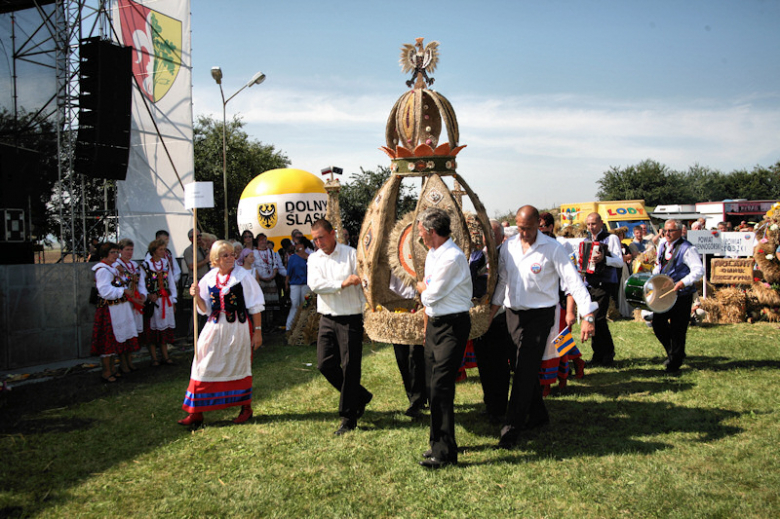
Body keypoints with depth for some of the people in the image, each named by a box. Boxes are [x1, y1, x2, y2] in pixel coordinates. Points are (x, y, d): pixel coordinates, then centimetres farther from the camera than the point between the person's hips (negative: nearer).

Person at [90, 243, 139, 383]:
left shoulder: (111, 268, 16)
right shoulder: (102, 270, -16)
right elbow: (106, 291, -25)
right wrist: (124, 291, -18)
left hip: (117, 309, 10)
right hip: (108, 310, -10)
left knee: (113, 340, 15)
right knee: (108, 339, -3)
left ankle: (111, 370, 24)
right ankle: (106, 372, 5)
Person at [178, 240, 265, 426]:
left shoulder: (243, 276, -7)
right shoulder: (209, 279, 4)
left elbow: (255, 306, -4)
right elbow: (205, 309, 9)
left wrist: (257, 330, -6)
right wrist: (197, 296, -10)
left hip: (239, 328, -3)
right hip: (215, 328, 4)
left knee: (240, 367, 7)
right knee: (204, 367, 2)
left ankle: (246, 408, 25)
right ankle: (195, 412, 11)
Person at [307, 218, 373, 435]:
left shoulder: (351, 254, -4)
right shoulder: (314, 259, 7)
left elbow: (364, 283, -6)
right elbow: (314, 284, -9)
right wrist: (342, 284, -18)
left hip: (351, 319, -5)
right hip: (327, 319, 5)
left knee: (350, 368, -1)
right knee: (325, 364, 4)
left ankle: (348, 418, 11)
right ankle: (361, 396, 25)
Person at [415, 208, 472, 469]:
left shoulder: (452, 258, -20)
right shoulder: (432, 254, 12)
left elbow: (430, 295, -18)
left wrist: (421, 287, 4)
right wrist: (426, 327, 20)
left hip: (452, 326, -9)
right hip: (435, 323, 9)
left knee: (441, 388, -10)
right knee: (435, 385, 14)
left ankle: (445, 452, -3)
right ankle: (438, 442, 27)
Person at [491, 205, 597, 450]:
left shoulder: (552, 248, -11)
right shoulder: (508, 246, 4)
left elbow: (573, 280, -13)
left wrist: (588, 315, -20)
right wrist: (493, 308, 10)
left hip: (540, 315, -5)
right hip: (513, 313, 5)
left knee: (525, 371, -8)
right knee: (527, 368, 14)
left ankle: (511, 429, -4)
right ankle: (538, 414, 31)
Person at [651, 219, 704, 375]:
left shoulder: (687, 248, -13)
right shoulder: (662, 246, 10)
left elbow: (699, 270, -22)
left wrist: (683, 282, -34)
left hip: (681, 295, -7)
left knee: (677, 330, -1)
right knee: (658, 324, 8)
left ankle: (674, 364, 12)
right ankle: (673, 352, 30)